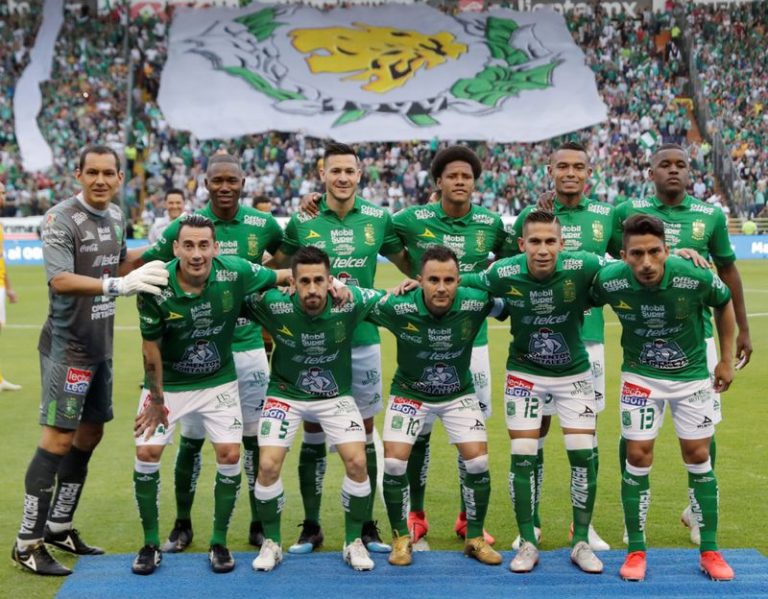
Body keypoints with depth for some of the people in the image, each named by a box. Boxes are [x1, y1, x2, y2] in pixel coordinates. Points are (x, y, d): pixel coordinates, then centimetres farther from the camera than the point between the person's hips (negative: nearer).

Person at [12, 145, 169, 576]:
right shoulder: (61, 219, -15)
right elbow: (60, 280, -28)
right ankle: (28, 542, 1)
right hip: (67, 344, -8)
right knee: (59, 438, -8)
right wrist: (117, 285, -39)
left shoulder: (116, 216, 10)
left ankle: (59, 527, 27)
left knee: (90, 434, 14)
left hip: (101, 345, 8)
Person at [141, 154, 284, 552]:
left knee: (255, 439, 8)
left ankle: (259, 526, 23)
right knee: (191, 440, 5)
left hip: (249, 347, 1)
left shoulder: (263, 225, 0)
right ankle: (182, 526, 23)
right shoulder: (185, 226, -4)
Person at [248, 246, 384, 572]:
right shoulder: (273, 304, -24)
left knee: (358, 463, -12)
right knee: (268, 466, -12)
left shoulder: (350, 303, -23)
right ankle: (271, 543, 12)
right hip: (285, 393, 0)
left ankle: (354, 542, 11)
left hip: (336, 395, 1)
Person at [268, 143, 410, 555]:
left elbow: (408, 264, 14)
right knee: (313, 436, 6)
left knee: (364, 435, 8)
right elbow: (275, 268, 13)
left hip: (363, 340, 1)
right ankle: (311, 527, 18)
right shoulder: (302, 222, 1)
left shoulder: (378, 219, 3)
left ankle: (367, 526, 20)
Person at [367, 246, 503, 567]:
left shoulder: (475, 303, -26)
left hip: (459, 393, 1)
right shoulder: (398, 307, -29)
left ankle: (475, 538, 15)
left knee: (478, 461, -7)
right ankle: (401, 538, 13)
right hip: (409, 392, -1)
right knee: (394, 462, -10)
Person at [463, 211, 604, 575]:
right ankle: (528, 543, 15)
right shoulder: (503, 274, -20)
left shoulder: (582, 268, -23)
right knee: (523, 457, -2)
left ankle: (581, 542, 15)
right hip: (524, 373, 0)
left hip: (574, 373, 0)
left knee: (583, 455, -3)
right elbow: (462, 281, 0)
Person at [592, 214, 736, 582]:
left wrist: (726, 359, 2)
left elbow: (724, 304, -2)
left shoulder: (695, 278, -24)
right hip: (640, 376, 0)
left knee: (698, 457, 4)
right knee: (637, 458, -2)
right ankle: (636, 551, 12)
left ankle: (709, 551, 18)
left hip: (692, 375, 0)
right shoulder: (610, 281, -23)